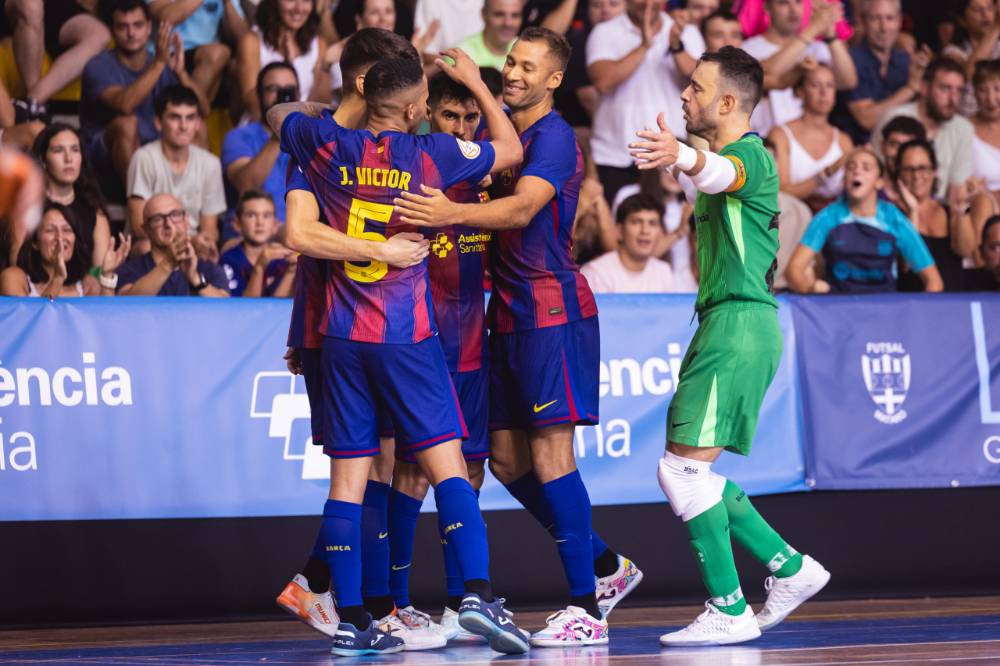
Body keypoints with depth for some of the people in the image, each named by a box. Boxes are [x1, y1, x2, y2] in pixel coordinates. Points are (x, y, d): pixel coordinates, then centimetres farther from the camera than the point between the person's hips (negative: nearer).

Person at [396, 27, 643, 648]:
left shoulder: (554, 137, -13)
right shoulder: (503, 129, 14)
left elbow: (523, 207, -28)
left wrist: (453, 213, -43)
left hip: (551, 311, -9)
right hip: (509, 313, 9)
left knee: (550, 455, -10)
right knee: (509, 461, 10)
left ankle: (585, 608, -7)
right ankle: (606, 565, 23)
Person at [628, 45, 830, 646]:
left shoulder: (752, 155, -12)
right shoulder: (724, 158, 19)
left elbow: (722, 173, -38)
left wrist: (682, 157, -57)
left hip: (741, 323, -10)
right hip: (723, 321, 10)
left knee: (683, 466, -13)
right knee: (693, 472, 13)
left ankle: (730, 611, -10)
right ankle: (790, 568, 17)